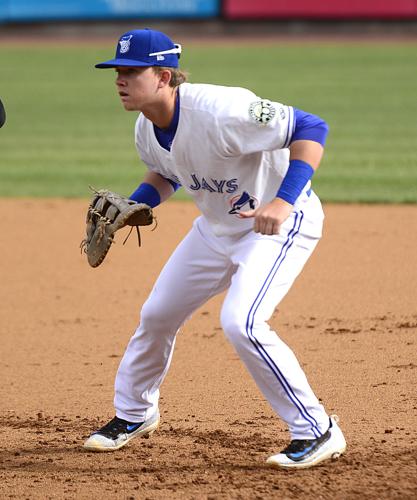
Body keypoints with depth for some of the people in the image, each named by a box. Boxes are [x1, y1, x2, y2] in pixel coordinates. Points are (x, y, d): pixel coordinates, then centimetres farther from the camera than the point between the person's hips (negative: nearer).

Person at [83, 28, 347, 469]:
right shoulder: (146, 130, -8)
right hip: (216, 226, 9)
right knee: (156, 315, 13)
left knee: (241, 323, -26)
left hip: (281, 222, -9)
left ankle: (318, 432, -12)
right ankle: (134, 415, 39)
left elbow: (311, 128, -31)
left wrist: (283, 200, -41)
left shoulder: (218, 111, -34)